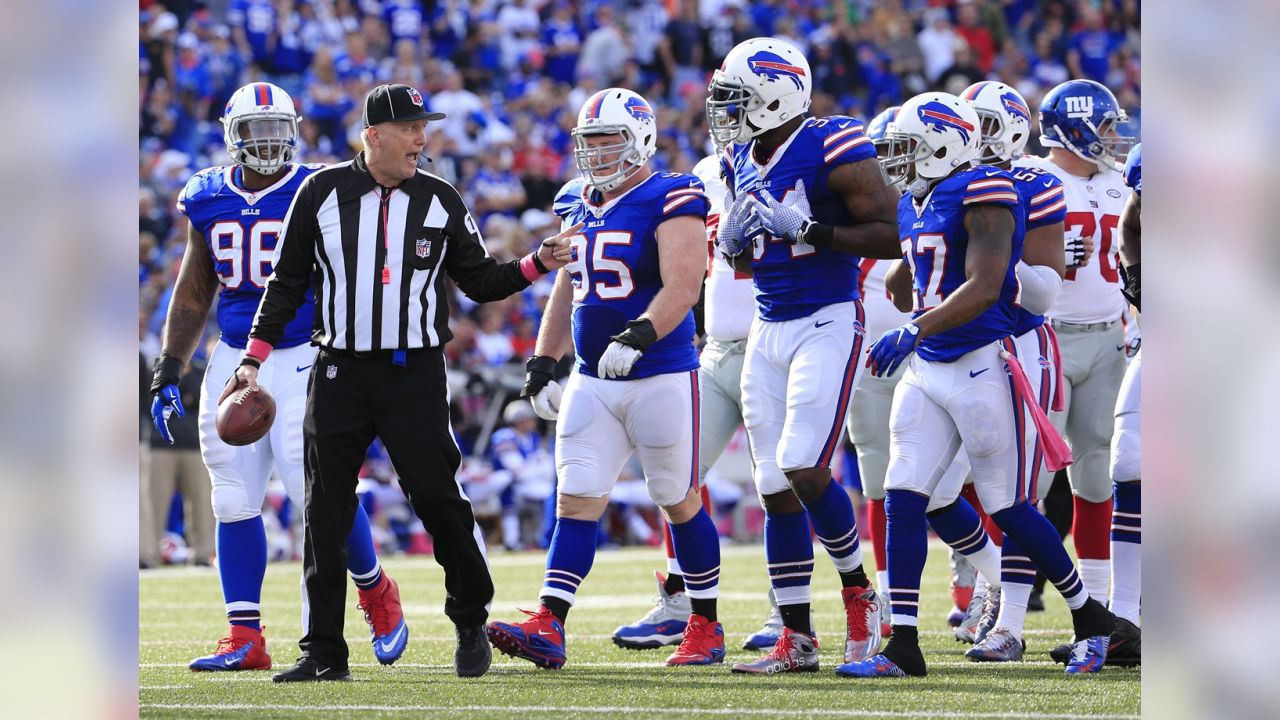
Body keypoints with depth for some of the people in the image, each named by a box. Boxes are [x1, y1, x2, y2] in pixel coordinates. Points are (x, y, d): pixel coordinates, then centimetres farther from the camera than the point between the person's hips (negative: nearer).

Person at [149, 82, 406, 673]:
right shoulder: (208, 200, 8)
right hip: (233, 357, 5)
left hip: (304, 358, -5)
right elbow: (193, 295, 17)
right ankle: (245, 639, 7)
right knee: (235, 501, 2)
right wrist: (167, 372, 11)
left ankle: (377, 592, 13)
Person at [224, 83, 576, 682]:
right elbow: (288, 283, 8)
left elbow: (481, 282, 10)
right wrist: (254, 358, 3)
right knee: (326, 515, 1)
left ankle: (470, 620, 15)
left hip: (414, 375, 0)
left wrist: (537, 265, -6)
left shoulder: (440, 202, 4)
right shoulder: (323, 193, 2)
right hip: (340, 374, 0)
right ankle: (323, 651, 7)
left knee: (438, 500, -6)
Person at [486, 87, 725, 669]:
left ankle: (706, 626, 17)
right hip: (592, 381, 7)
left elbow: (682, 288, -21)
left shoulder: (669, 203, -11)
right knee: (576, 500, -3)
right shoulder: (576, 204, 12)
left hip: (662, 376, -6)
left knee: (680, 502, 4)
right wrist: (542, 364, 15)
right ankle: (548, 628, -11)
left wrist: (636, 337, -33)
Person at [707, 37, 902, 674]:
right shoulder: (741, 161, 11)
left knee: (805, 471, -16)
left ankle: (858, 591, 7)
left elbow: (892, 238, -16)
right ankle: (796, 640, 7)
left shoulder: (832, 150, -13)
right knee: (776, 489, 3)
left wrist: (809, 229, -22)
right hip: (768, 331, 8)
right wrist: (734, 238, 0)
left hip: (827, 325, -8)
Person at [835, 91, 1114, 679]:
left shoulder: (982, 195, -14)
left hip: (982, 366, -8)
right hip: (926, 368, 8)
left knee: (1009, 509, 0)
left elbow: (983, 289, -24)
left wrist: (914, 332, -31)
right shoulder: (915, 205, 13)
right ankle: (902, 647, -3)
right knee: (902, 499, -3)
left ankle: (1089, 618, 19)